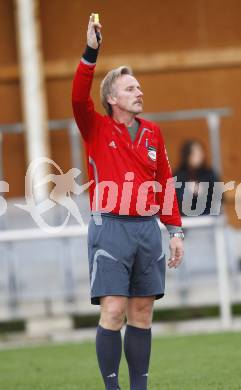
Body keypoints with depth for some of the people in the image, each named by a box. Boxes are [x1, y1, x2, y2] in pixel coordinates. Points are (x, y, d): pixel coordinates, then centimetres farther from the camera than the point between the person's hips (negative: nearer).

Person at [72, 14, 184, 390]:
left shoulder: (153, 134, 12)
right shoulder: (97, 129, 1)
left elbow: (165, 183, 16)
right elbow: (79, 97, -18)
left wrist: (175, 230, 11)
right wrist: (91, 52, -26)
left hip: (148, 229, 4)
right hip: (110, 228, -4)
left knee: (142, 314, 7)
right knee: (113, 312, -9)